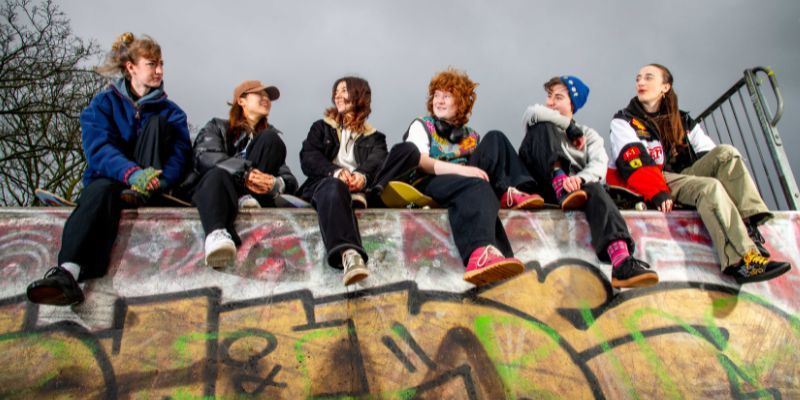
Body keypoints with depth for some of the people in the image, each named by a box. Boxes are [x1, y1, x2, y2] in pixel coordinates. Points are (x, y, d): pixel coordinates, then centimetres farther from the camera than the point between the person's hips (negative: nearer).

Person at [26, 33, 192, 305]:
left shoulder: (170, 111, 11)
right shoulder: (104, 103, 7)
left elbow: (181, 154, -4)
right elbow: (98, 148, -12)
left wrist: (159, 180, -28)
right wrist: (131, 173, -34)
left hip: (149, 190, 1)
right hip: (110, 178, -1)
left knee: (158, 123, -15)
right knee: (101, 191, -39)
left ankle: (141, 195, -31)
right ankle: (68, 272, -59)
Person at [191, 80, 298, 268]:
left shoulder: (269, 134, 25)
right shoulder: (217, 127, 18)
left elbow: (290, 180, 12)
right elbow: (204, 157, -6)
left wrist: (275, 184, -15)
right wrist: (244, 173, -24)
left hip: (254, 195, 2)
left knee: (271, 139, -11)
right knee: (218, 174, -37)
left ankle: (248, 199, -27)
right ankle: (217, 234, -65)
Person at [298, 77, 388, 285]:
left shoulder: (374, 137, 26)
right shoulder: (321, 127, 27)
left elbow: (377, 164, 2)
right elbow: (308, 159, 7)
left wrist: (363, 176, -25)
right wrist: (335, 171, -16)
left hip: (358, 188, 2)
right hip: (323, 183, -2)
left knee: (336, 191, -35)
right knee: (334, 188, -38)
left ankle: (348, 254, -60)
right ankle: (349, 253, -66)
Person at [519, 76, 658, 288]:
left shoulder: (588, 134, 22)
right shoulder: (543, 126, 22)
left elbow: (599, 164, -1)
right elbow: (532, 113, -6)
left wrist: (579, 178, -24)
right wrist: (570, 127, 2)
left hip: (578, 186, 1)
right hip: (545, 185, 0)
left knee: (595, 189, -36)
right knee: (543, 125, -13)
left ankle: (622, 263, -57)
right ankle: (563, 188, -33)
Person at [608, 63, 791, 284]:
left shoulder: (683, 121, 21)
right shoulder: (624, 122, 6)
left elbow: (708, 155, 9)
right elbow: (635, 163, -12)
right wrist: (657, 192, -27)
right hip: (652, 191, -5)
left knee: (726, 152, -17)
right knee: (709, 186, -30)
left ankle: (748, 223, -32)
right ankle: (743, 259, -42)